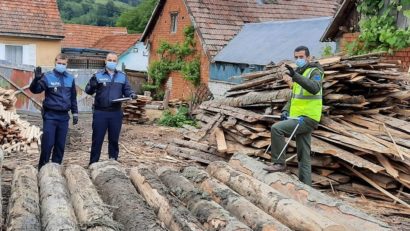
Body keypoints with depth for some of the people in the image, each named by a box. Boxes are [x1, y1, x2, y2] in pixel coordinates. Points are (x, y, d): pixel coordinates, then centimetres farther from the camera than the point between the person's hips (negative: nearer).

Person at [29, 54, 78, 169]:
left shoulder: (70, 78, 10)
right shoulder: (47, 77, -3)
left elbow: (73, 97, 18)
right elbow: (35, 90, -15)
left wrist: (75, 113, 16)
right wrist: (37, 79, -33)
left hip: (64, 116, 4)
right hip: (50, 116, -4)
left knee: (61, 144, 8)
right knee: (48, 143, -6)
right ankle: (43, 167, 6)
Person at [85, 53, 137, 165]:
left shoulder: (122, 76, 10)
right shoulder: (98, 75, 2)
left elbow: (127, 90, 11)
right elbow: (88, 91, -2)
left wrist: (131, 94, -11)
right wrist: (92, 85, -25)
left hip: (116, 113, 2)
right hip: (100, 113, -2)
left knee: (114, 139, 11)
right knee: (97, 139, 2)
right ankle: (93, 163, 10)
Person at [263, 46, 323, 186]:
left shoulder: (315, 71, -9)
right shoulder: (299, 73, 18)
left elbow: (314, 89, -31)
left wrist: (295, 76, -40)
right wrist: (286, 110, 7)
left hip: (307, 118, -9)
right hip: (300, 118, 9)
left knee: (276, 128, -22)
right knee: (303, 157, 11)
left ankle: (279, 163, -12)